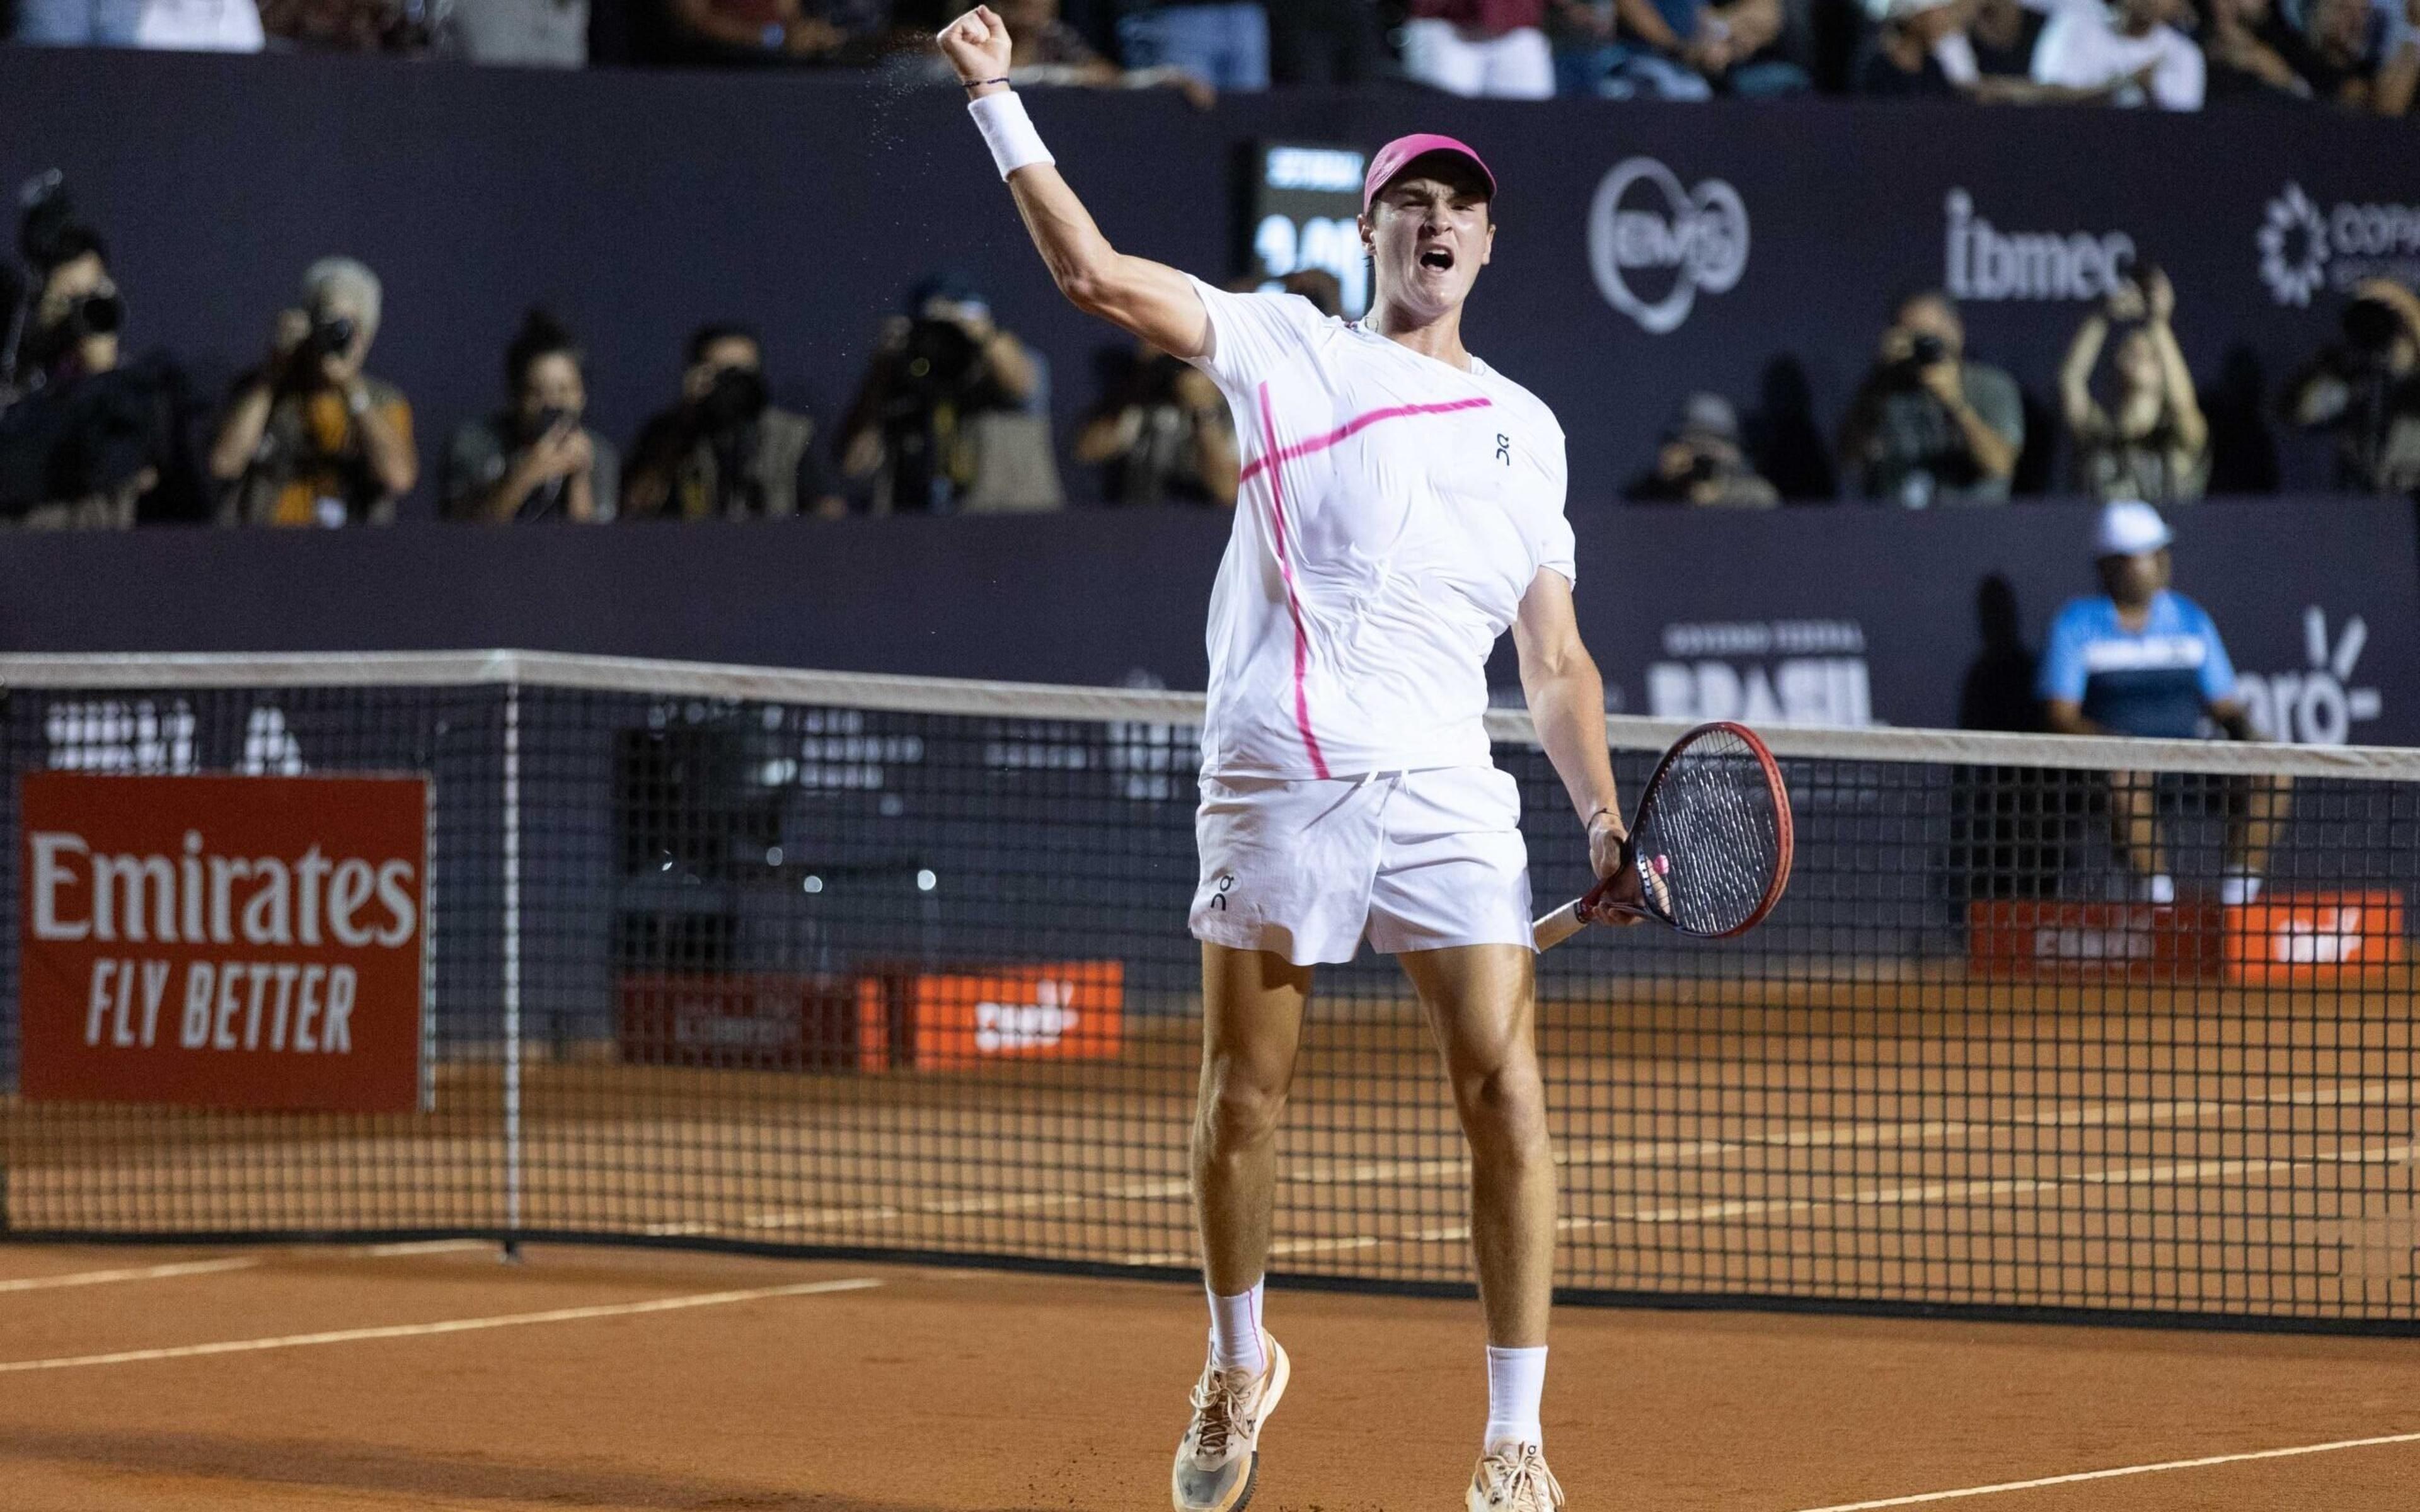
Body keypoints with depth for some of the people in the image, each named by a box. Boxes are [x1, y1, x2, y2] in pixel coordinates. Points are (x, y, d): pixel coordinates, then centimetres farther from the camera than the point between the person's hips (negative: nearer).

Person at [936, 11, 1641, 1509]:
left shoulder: (1526, 427, 19)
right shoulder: (1289, 345, 10)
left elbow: (1557, 659, 18)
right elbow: (1095, 272, 2)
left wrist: (1604, 815, 4)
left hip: (1447, 790, 1)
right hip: (1276, 780, -1)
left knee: (1507, 1097, -10)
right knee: (1243, 1101, 7)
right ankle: (1240, 1368, 32)